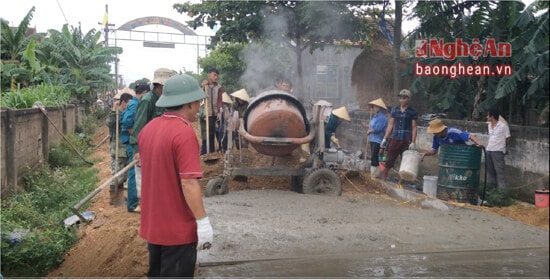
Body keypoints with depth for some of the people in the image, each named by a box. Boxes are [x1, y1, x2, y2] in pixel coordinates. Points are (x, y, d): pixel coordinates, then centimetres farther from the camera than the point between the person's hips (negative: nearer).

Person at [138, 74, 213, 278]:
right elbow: (188, 183, -25)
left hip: (152, 224, 8)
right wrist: (202, 221, -20)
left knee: (156, 274, 21)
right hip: (178, 227, -8)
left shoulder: (148, 129, 5)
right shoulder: (184, 133, -21)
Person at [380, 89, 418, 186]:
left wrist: (413, 142, -9)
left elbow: (414, 128, -1)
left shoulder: (412, 112, 1)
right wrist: (385, 139, 6)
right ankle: (383, 180, 12)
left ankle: (400, 183, 12)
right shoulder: (394, 110, 9)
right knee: (388, 161, 1)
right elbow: (390, 125, 11)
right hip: (395, 139, 2)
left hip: (406, 141, -2)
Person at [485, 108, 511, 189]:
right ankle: (492, 185, 24)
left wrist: (500, 144, 4)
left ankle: (502, 188, -5)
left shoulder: (503, 126, -11)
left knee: (499, 170, -7)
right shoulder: (489, 126, 11)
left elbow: (508, 138, -3)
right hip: (488, 150, 8)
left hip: (498, 151, -7)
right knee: (490, 169, 13)